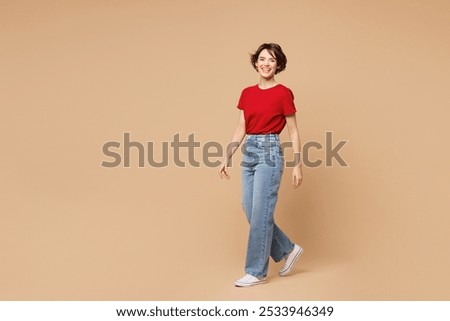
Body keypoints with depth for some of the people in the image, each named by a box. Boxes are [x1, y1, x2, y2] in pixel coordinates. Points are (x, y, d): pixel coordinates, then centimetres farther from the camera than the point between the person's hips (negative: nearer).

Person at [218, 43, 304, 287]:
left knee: (260, 214, -5)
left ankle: (256, 271, 6)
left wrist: (297, 165, -6)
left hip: (270, 153, -7)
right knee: (250, 212, 9)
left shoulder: (283, 93, -6)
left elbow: (293, 131, -3)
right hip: (249, 153, 7)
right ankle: (288, 250, 28)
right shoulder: (247, 93, 11)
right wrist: (226, 158, 7)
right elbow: (240, 129, 12)